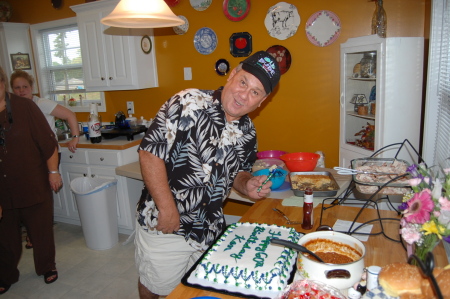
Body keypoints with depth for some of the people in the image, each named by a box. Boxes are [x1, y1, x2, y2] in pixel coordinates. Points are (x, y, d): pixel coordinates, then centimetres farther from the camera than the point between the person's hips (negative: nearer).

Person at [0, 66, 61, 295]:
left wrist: (53, 172, -8)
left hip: (35, 185, -2)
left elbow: (48, 141, -8)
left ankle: (47, 267, 35)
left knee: (41, 230, 12)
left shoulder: (24, 107, -9)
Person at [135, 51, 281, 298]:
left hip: (209, 231, 5)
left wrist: (247, 185, -9)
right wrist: (167, 209, -19)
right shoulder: (189, 103, -19)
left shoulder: (247, 132, 0)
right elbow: (150, 153, -21)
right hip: (163, 227, -4)